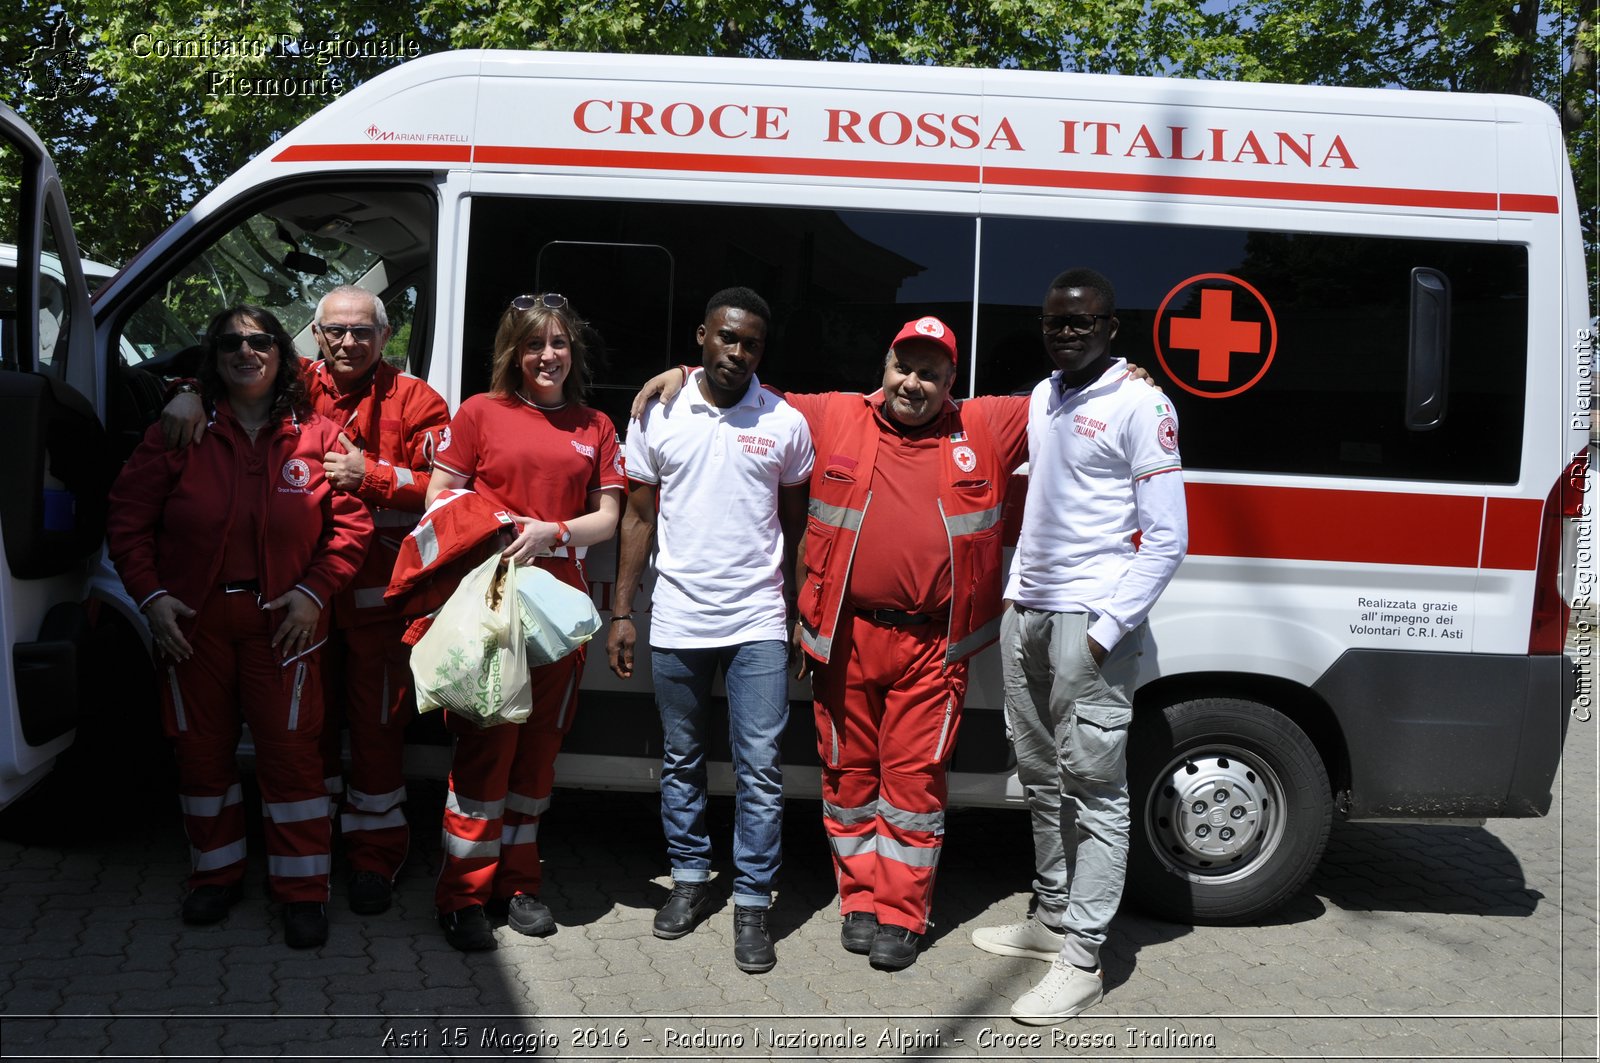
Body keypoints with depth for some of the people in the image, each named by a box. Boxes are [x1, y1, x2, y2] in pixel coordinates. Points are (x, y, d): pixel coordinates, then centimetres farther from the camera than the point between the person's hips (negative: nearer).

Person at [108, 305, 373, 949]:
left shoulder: (316, 436, 0)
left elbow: (351, 523, 0)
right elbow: (128, 519, 3)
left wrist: (313, 592, -10)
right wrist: (151, 595, -6)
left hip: (282, 620, -1)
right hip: (191, 619, 2)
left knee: (290, 749, -1)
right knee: (202, 748, 12)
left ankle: (302, 890, 10)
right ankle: (216, 872, 30)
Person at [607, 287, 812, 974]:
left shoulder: (786, 424, 1)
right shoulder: (657, 414, 2)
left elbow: (796, 524, 8)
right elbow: (639, 517, 6)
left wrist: (800, 617, 4)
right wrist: (622, 611, 2)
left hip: (758, 622, -1)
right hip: (675, 621, 1)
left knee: (760, 768, -2)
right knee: (680, 761, 14)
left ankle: (752, 903, 10)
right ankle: (689, 878, 30)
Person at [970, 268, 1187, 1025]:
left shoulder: (1139, 405, -9)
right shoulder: (1044, 396, 14)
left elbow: (1166, 538, -12)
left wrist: (1108, 629, -16)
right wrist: (1017, 592, 15)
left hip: (1090, 623, -8)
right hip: (1026, 614, 8)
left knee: (1093, 787, -4)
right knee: (1041, 781, 15)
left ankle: (1081, 960, 1)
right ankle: (1051, 919, 28)